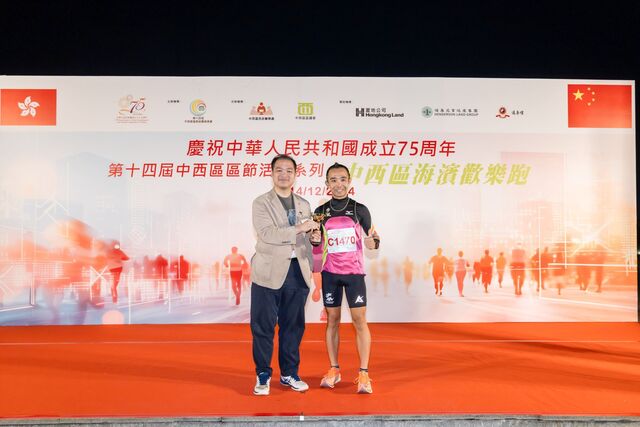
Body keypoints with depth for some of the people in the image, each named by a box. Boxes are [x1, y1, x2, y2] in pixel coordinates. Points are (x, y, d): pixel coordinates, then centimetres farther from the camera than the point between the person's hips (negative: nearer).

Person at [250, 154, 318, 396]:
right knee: (263, 327, 2)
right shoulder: (261, 203, -1)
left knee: (293, 326, 9)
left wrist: (309, 270, 6)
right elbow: (267, 234, -15)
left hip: (297, 273, 4)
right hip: (269, 272, -4)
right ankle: (263, 375, 16)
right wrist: (298, 229, -16)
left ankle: (289, 373, 23)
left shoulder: (304, 205, 14)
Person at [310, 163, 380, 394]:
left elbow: (372, 244, 2)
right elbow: (316, 243, 11)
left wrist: (372, 241, -21)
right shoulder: (321, 212, 3)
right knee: (332, 320, 7)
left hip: (354, 272, -2)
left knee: (360, 320, -4)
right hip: (330, 273, 2)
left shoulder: (360, 210, -1)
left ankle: (363, 374, 2)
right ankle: (333, 370, 18)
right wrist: (314, 240, -12)